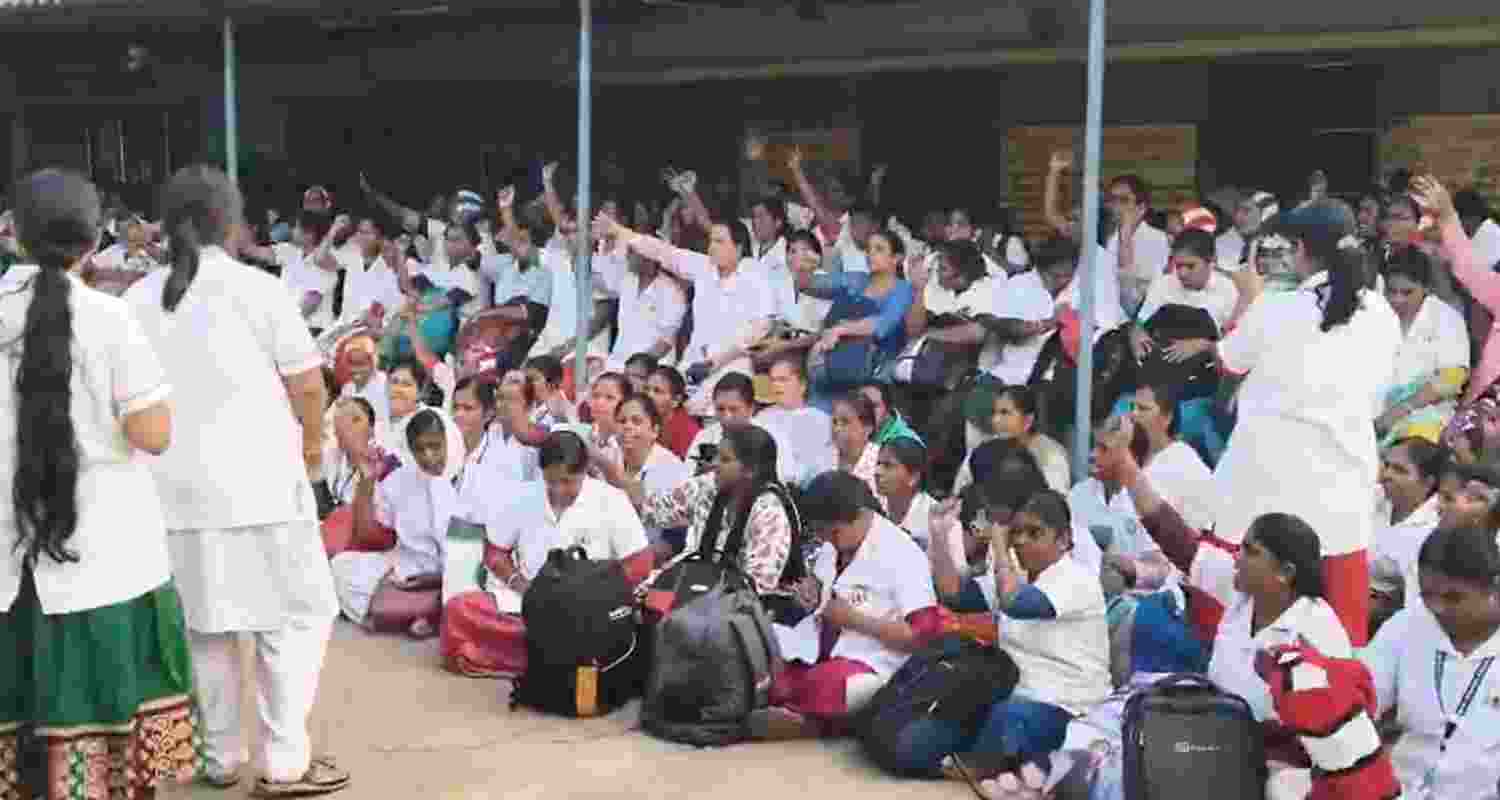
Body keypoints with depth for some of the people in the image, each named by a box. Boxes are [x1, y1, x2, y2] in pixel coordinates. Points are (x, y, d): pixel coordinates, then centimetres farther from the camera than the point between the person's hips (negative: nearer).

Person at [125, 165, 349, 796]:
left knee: (205, 624, 15)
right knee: (295, 617, 4)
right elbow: (308, 383, -4)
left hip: (174, 486, 5)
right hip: (257, 482, -5)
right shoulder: (257, 289, -7)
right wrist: (313, 445, 13)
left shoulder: (137, 300, 6)